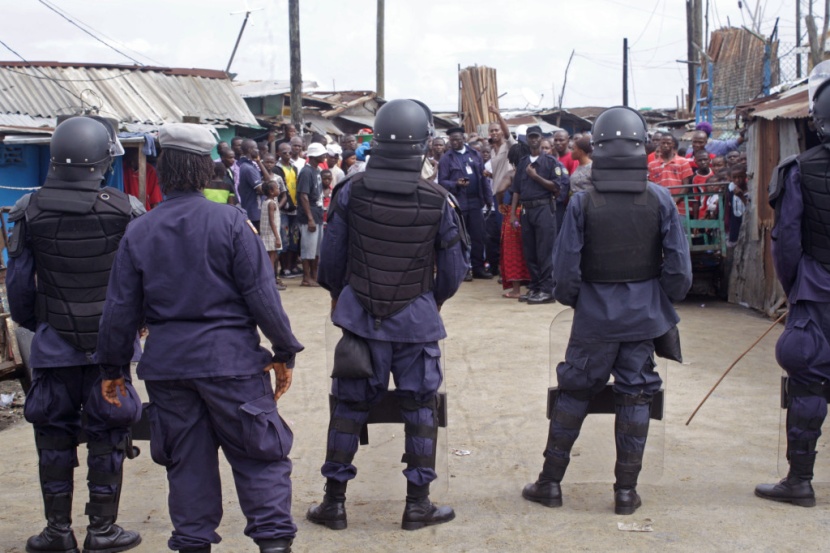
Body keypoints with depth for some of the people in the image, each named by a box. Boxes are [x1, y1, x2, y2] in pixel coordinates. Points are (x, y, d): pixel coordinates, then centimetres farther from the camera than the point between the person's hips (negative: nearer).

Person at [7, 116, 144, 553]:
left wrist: (28, 323, 17)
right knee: (107, 435, 9)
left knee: (54, 434, 12)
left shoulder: (30, 211, -4)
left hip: (54, 341, 1)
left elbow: (18, 281, 1)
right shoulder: (125, 210, -9)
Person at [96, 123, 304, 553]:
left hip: (166, 363, 4)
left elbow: (120, 308, 4)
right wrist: (284, 351, -1)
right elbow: (261, 294, -10)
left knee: (186, 458, 13)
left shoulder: (138, 232, 2)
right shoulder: (230, 221, -8)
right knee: (257, 454, 5)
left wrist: (112, 367, 14)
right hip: (229, 357, -3)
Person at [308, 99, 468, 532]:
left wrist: (337, 296, 18)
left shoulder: (352, 192, -8)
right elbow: (453, 268, -1)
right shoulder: (436, 200, -8)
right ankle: (418, 504, 15)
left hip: (360, 316, 1)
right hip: (417, 318, -1)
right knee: (420, 409, 10)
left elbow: (331, 257, -1)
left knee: (349, 407, 10)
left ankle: (334, 502, 17)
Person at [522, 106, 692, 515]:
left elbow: (566, 267, -9)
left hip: (594, 317, -1)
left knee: (573, 394, 11)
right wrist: (666, 301, 12)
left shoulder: (582, 202, -12)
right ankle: (626, 491, 16)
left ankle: (550, 483, 19)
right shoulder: (660, 199, -7)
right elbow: (679, 267, -5)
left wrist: (569, 298, 10)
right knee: (635, 397, 10)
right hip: (643, 316, 1)